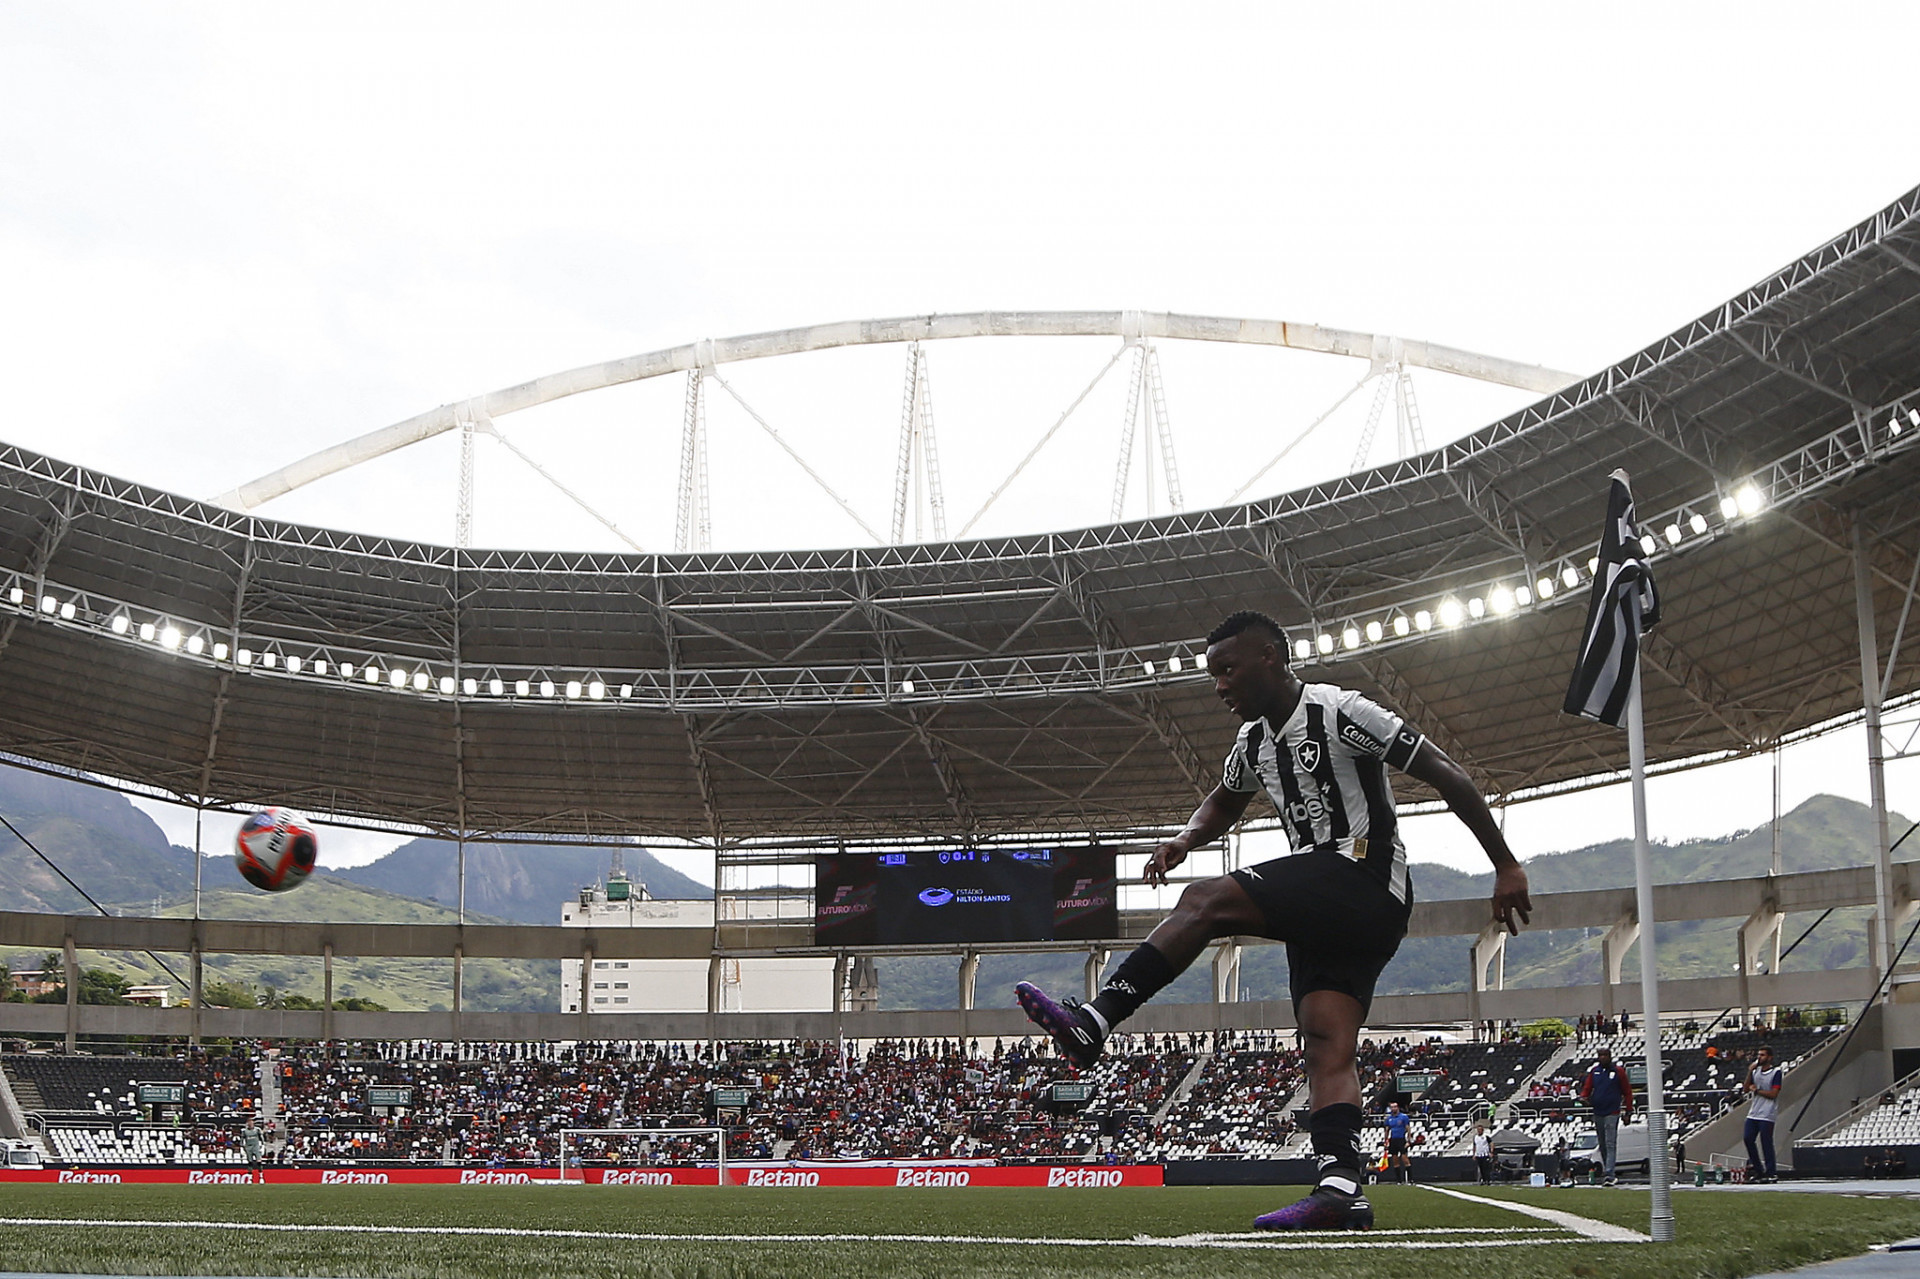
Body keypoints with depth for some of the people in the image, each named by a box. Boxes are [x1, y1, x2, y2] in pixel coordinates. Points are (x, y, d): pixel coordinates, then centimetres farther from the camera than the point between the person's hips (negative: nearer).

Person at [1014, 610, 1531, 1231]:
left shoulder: (1339, 713, -8)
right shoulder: (1253, 741, 18)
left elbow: (1445, 775, -8)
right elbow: (1224, 802, 39)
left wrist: (1506, 866, -9)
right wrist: (1187, 838, 16)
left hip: (1366, 879, -9)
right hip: (1323, 912, 9)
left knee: (1208, 898, -21)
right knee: (1328, 1045, -5)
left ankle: (1092, 1023, -28)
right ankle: (1342, 1188, -14)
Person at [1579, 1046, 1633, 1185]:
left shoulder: (1618, 1071, 0)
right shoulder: (1594, 1071, 10)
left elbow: (1627, 1092, 4)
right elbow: (1587, 1087, 13)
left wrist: (1628, 1112, 1)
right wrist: (1584, 1097, -10)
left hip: (1612, 1113, -5)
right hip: (1597, 1113, 5)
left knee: (1610, 1144, -12)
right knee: (1602, 1145, 10)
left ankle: (1609, 1174, -19)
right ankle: (1606, 1170, 20)